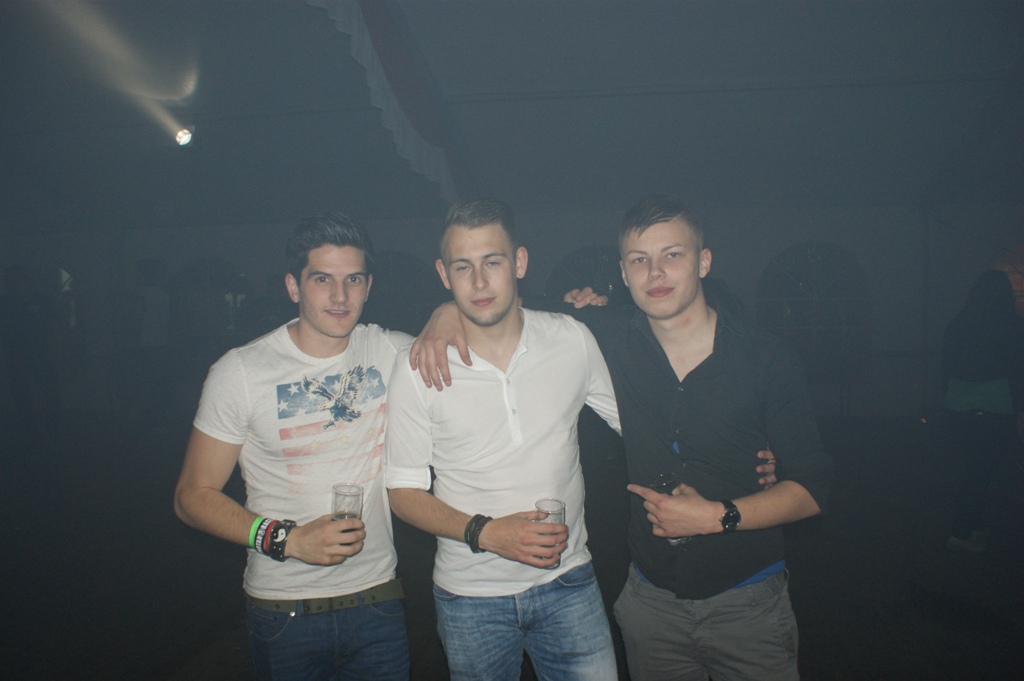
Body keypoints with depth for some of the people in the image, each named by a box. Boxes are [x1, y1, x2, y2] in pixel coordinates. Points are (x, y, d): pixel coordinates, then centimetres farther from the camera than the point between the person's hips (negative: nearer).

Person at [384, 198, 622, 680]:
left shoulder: (573, 340, -6)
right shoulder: (417, 368, -10)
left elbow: (632, 421, 8)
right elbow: (404, 491, -5)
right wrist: (485, 532, -18)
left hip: (567, 581, 1)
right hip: (470, 595, -1)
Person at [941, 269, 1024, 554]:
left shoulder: (957, 324, 3)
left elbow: (946, 367, 8)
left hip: (958, 407, 4)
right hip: (996, 409, -4)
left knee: (973, 469, 16)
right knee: (981, 472, 3)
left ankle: (973, 529, 24)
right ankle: (962, 534, 6)